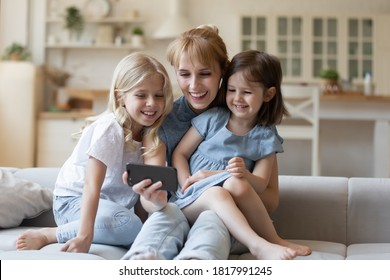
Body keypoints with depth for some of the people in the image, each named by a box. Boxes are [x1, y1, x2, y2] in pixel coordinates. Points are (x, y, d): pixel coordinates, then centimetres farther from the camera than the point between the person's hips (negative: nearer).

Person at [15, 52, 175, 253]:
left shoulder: (150, 132, 1)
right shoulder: (109, 129, -21)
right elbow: (92, 186, -29)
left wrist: (155, 196, -34)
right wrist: (85, 235, -39)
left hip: (117, 203, 9)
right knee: (129, 226, -33)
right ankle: (47, 235, -22)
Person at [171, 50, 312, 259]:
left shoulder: (266, 137, 8)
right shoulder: (212, 119, 6)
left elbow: (260, 185, 0)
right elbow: (179, 154, 7)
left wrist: (245, 175, -24)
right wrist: (186, 181, -12)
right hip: (192, 200, 0)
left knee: (236, 183, -35)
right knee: (217, 194, -36)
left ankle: (273, 240, -23)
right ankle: (259, 245, -41)